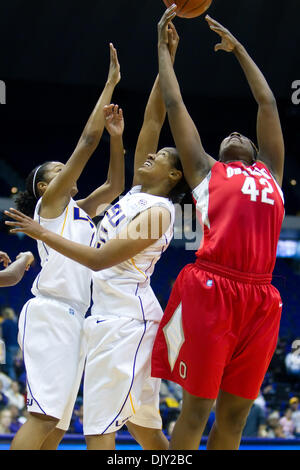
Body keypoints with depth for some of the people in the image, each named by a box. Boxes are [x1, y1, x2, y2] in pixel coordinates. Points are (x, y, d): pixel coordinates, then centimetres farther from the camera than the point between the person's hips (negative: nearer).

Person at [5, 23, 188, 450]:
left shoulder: (157, 211, -11)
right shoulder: (138, 191, 14)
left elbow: (99, 259, -16)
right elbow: (152, 121, 14)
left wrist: (43, 234, -13)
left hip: (127, 319, -10)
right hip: (113, 315, 10)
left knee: (99, 429, -18)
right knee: (143, 427, 11)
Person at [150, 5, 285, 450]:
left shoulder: (270, 171, 26)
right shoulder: (206, 169, 18)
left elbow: (267, 103, 32)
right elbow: (175, 104, 21)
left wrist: (237, 48, 37)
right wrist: (163, 46, 28)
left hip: (260, 299, 4)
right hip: (210, 289, -4)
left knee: (235, 412, 4)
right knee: (197, 406, -6)